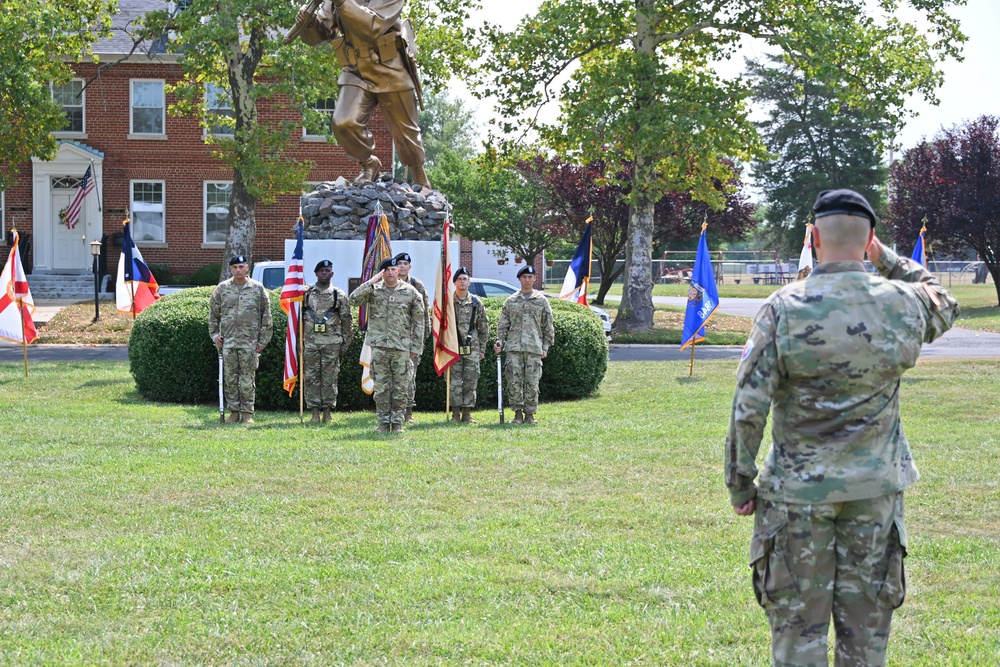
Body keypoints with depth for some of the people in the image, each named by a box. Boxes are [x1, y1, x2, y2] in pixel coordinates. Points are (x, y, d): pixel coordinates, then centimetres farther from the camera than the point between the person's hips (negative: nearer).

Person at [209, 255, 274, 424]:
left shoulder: (258, 289, 3)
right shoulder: (222, 289, 8)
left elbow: (266, 316, 5)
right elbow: (213, 314, 15)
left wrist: (263, 340, 1)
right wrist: (214, 335, 7)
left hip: (250, 342, -2)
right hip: (228, 342, 2)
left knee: (247, 380, -1)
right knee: (230, 379, 4)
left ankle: (247, 413, 6)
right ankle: (233, 412, 11)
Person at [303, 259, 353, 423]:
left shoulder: (339, 295, 5)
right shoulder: (306, 294, 7)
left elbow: (346, 321, 7)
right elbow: (299, 319, 9)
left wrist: (345, 343, 2)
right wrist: (299, 341, 3)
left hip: (332, 343, -1)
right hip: (310, 342, 1)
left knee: (330, 378, 1)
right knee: (311, 378, 1)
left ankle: (327, 412, 7)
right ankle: (315, 412, 6)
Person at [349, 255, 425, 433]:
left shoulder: (410, 292, 4)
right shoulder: (374, 290, 5)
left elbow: (418, 321, 6)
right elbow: (354, 299, -11)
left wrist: (416, 347, 1)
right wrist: (371, 282, -14)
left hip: (402, 347, 0)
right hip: (379, 346, 0)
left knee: (400, 387, 2)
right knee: (381, 386, 3)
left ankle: (397, 422, 10)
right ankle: (383, 422, 10)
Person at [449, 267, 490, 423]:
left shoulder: (476, 303, 7)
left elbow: (483, 328, 11)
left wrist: (482, 349, 8)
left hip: (472, 350, 2)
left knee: (470, 382, 3)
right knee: (454, 382, -2)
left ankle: (467, 413, 9)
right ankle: (456, 414, 4)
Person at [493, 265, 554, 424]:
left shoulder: (541, 301, 10)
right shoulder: (511, 301, 13)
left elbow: (548, 327, 11)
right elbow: (503, 324, 14)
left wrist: (546, 346, 5)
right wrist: (499, 341, 0)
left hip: (534, 348, -1)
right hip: (514, 347, 1)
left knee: (532, 383, -2)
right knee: (514, 382, -4)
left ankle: (530, 414, 6)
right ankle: (518, 413, 5)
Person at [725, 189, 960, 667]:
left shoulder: (784, 308, -12)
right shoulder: (902, 304, -4)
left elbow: (749, 407, -12)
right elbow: (945, 308, 23)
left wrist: (739, 484, -1)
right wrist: (887, 260, 21)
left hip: (798, 491, -2)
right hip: (876, 491, 2)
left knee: (799, 626, 5)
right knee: (866, 627, 11)